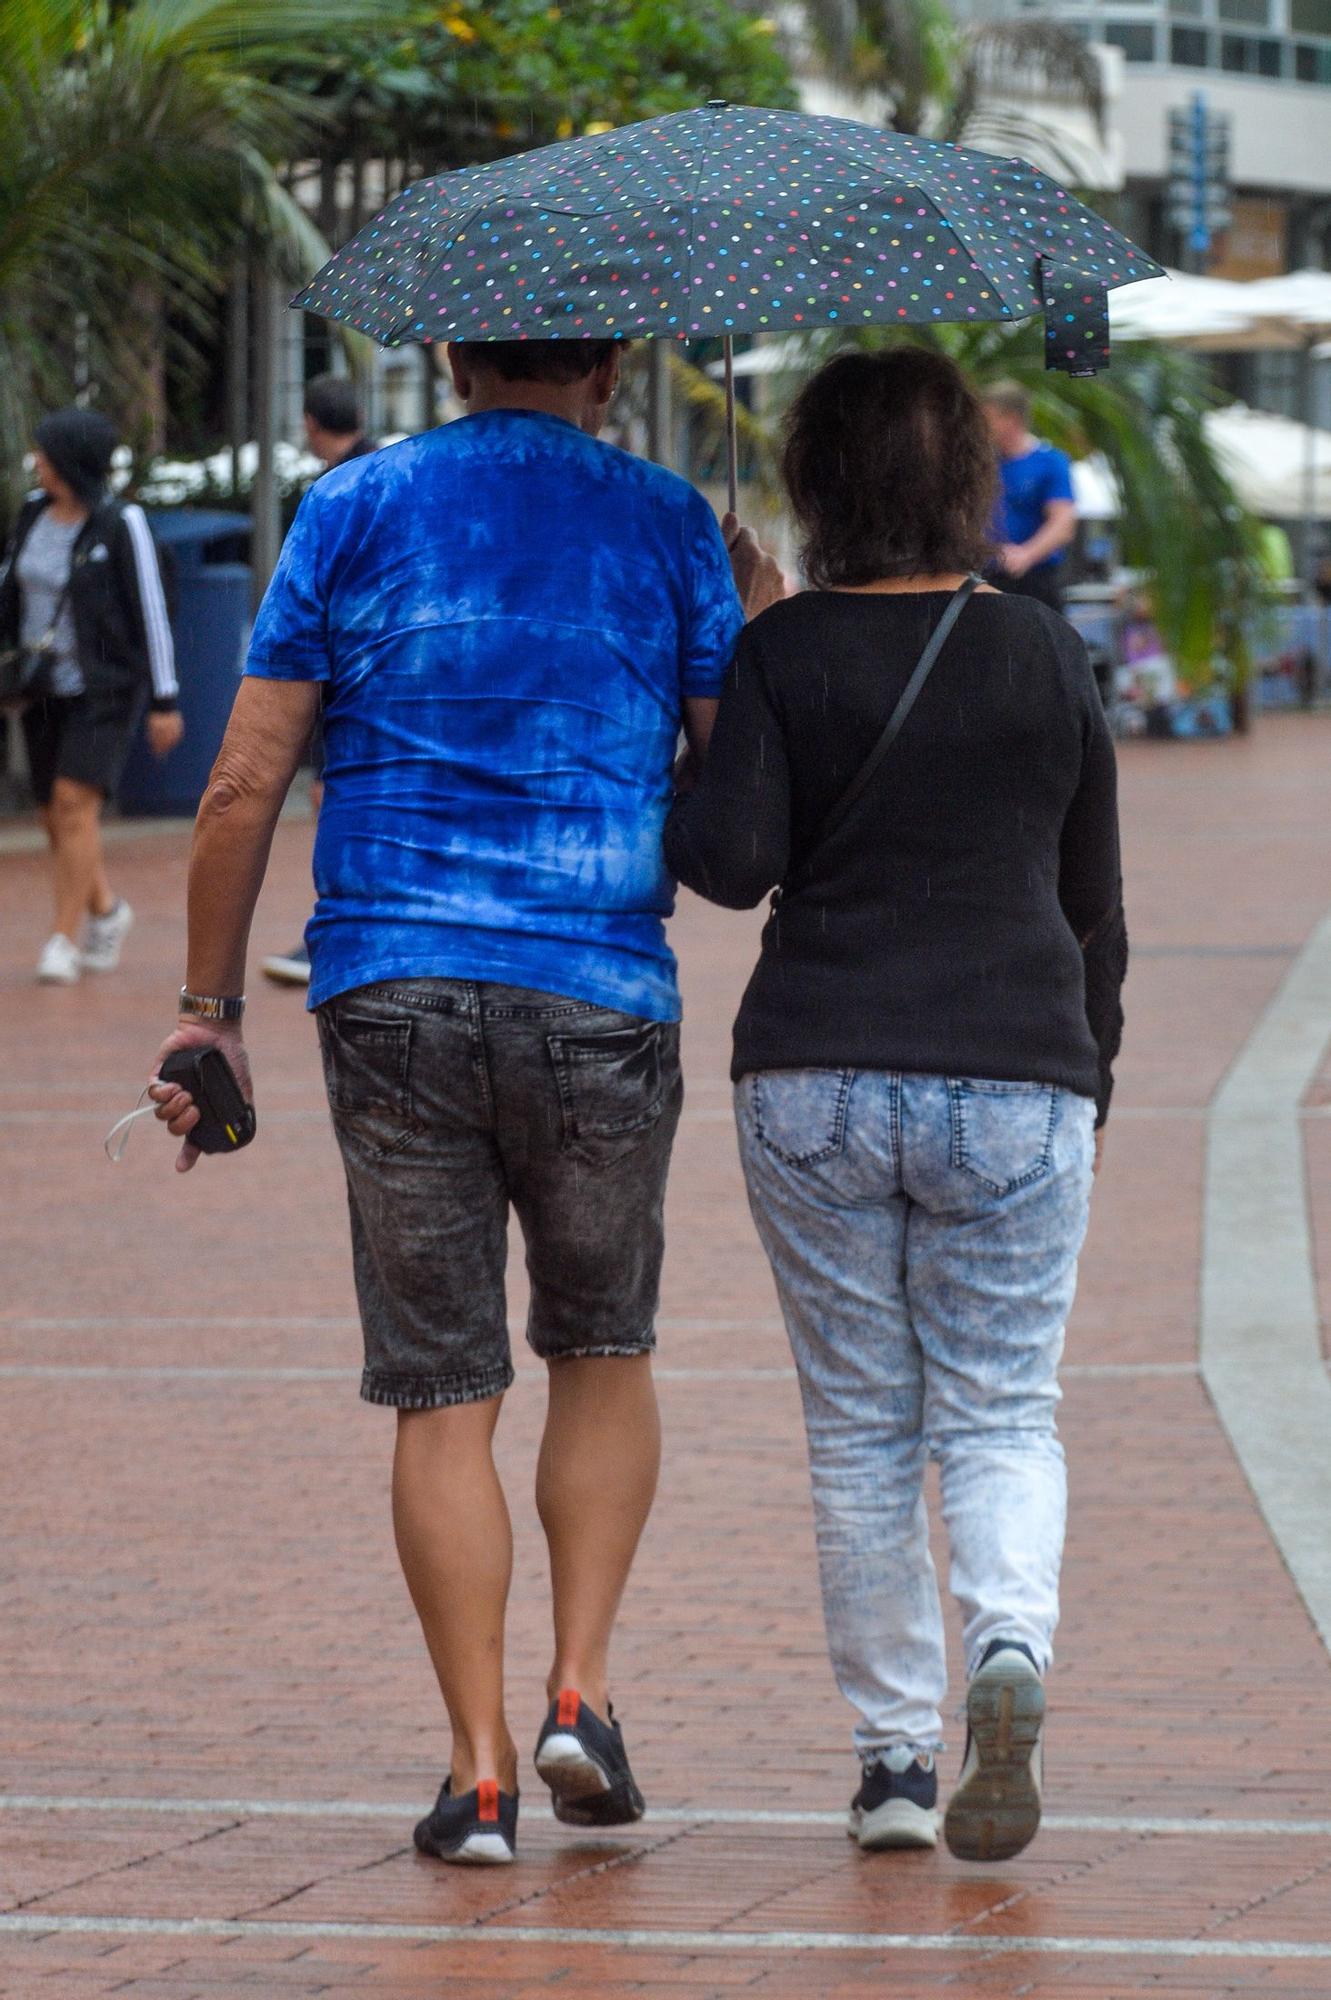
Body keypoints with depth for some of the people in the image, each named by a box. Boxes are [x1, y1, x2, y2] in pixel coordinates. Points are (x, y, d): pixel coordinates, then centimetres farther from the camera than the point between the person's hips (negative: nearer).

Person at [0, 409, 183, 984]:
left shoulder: (120, 524, -14)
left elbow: (151, 609, -11)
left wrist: (165, 702, -11)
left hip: (105, 686, -6)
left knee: (74, 802, -19)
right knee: (58, 816, 10)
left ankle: (65, 941, -16)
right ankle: (105, 912, 34)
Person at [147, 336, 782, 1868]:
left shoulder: (354, 510, 5)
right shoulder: (669, 526, 3)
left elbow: (243, 787, 1)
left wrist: (209, 1010, 6)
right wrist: (765, 632, 20)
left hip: (392, 994, 0)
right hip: (600, 997, 0)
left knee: (441, 1395, 4)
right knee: (603, 1350, 19)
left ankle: (479, 1773, 0)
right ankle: (581, 1688, 5)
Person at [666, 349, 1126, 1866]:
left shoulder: (783, 654, -4)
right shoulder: (1045, 656, 4)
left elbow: (735, 861, -11)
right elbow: (1092, 899, 10)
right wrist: (1087, 1072, 21)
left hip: (817, 1084, -1)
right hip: (1016, 1083, 1)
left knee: (859, 1432, 9)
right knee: (999, 1414, 6)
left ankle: (893, 1754, 9)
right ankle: (1011, 1650, -22)